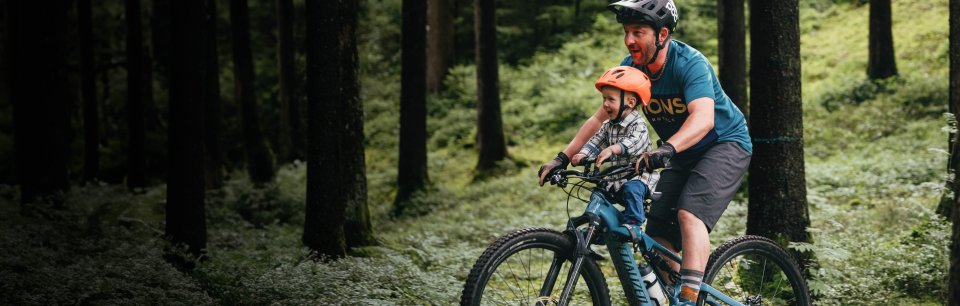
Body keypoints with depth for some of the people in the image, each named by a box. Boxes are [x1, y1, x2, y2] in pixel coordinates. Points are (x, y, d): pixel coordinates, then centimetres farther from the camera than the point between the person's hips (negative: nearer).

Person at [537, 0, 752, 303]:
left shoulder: (690, 63, -28)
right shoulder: (631, 67, -9)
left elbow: (703, 118, -44)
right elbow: (602, 117, -4)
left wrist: (666, 149, -60)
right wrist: (563, 158, -14)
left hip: (726, 143, -7)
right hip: (683, 155, 7)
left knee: (689, 213, -30)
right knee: (658, 236, -1)